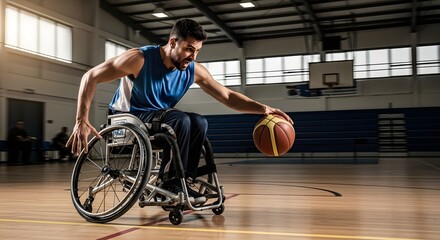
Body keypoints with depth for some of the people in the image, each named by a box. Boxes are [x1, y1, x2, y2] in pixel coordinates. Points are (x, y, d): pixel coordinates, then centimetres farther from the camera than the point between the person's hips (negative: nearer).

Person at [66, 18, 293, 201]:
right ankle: (170, 181, -17)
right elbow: (90, 77, -19)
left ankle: (183, 181, -9)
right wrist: (82, 121, -28)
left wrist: (263, 108, -17)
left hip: (157, 119, 6)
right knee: (180, 120, -30)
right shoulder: (140, 59, -24)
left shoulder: (194, 70, -9)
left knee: (199, 123, -20)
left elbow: (228, 96, -3)